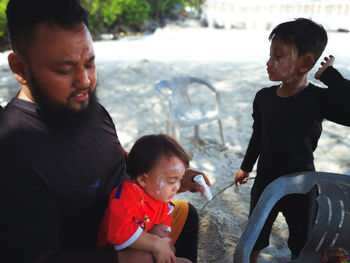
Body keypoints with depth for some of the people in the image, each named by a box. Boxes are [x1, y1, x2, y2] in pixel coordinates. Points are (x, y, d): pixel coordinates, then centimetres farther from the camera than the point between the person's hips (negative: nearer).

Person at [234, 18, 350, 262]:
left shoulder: (319, 100, -21)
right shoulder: (264, 97, -9)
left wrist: (329, 76, -31)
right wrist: (246, 166, 15)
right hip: (265, 182, 3)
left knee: (302, 242, 21)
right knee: (256, 236, 19)